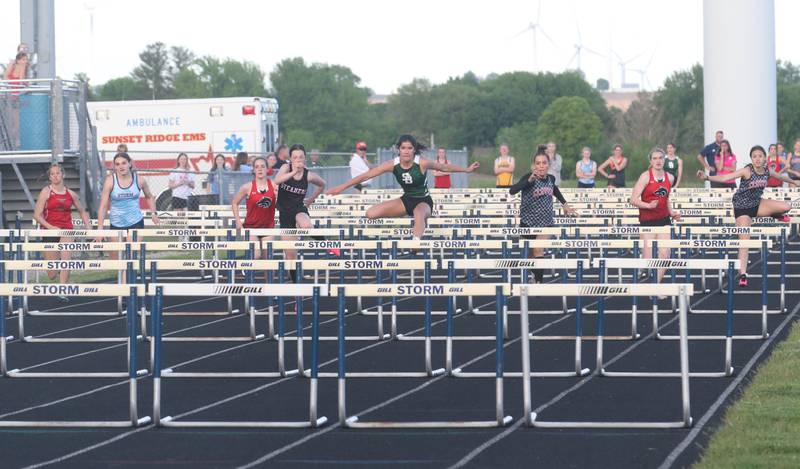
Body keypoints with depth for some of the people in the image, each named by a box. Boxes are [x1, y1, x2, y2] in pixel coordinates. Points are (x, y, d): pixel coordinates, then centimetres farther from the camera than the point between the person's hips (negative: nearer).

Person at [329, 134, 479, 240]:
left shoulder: (422, 163, -20)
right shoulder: (393, 164, -14)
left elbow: (445, 167, -4)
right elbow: (367, 175, -11)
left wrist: (467, 169, 4)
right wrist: (342, 187, -10)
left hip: (424, 201, -4)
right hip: (406, 199, 4)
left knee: (419, 214, -43)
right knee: (371, 213, -14)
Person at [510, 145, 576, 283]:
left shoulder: (551, 178, -4)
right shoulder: (529, 178, -20)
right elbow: (512, 191, -37)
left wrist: (564, 204, 25)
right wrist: (530, 180, -48)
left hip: (545, 222, 1)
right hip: (528, 222, -1)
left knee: (539, 251, -16)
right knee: (531, 253, 15)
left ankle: (538, 281, -15)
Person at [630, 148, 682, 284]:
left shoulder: (670, 178, 7)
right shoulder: (645, 177, -9)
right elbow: (633, 200, -13)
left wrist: (672, 213, 8)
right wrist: (649, 205, -27)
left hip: (664, 219, 5)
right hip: (647, 221, -5)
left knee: (664, 255, -5)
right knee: (648, 257, -8)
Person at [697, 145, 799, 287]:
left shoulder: (767, 171, -6)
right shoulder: (747, 171, -22)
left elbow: (780, 176, 17)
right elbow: (725, 177, -32)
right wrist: (707, 177, -46)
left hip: (757, 204, 5)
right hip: (742, 207, -5)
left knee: (786, 207, -14)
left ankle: (777, 215, 23)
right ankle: (742, 275, -9)